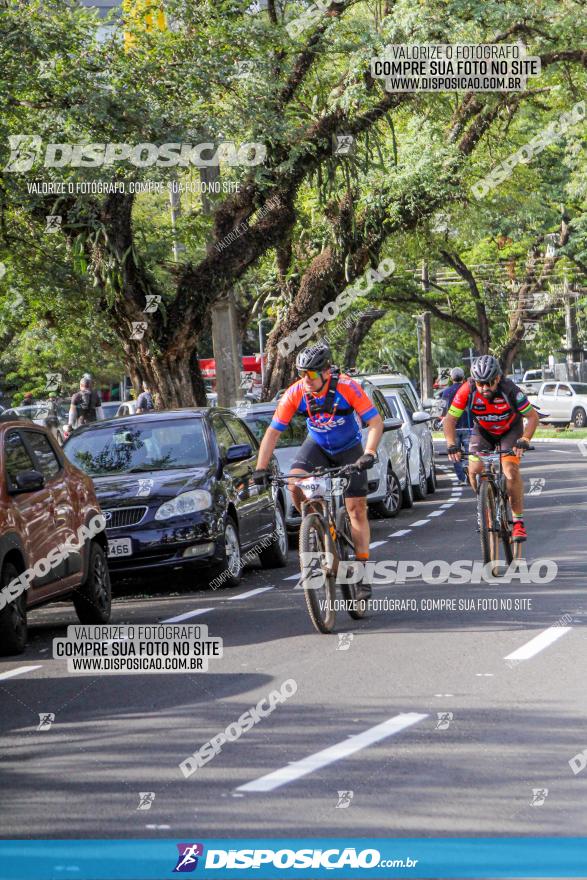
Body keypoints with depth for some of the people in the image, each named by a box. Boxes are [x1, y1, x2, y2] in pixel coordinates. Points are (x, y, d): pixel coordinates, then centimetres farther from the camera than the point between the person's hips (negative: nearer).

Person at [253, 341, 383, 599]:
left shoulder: (346, 387, -29)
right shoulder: (295, 393, -23)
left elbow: (375, 422, -28)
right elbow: (273, 432, -19)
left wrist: (369, 454, -43)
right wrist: (260, 468, -28)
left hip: (349, 449, -2)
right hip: (317, 445, 2)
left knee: (357, 508, -7)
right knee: (295, 484, -26)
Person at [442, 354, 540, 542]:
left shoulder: (510, 390, -33)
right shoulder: (467, 391, -29)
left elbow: (533, 417, -26)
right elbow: (450, 419, -21)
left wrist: (524, 441, -40)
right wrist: (452, 445, -35)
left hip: (510, 430, -2)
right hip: (483, 430, 2)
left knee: (511, 470, -22)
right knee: (474, 470, -15)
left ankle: (518, 521, -13)